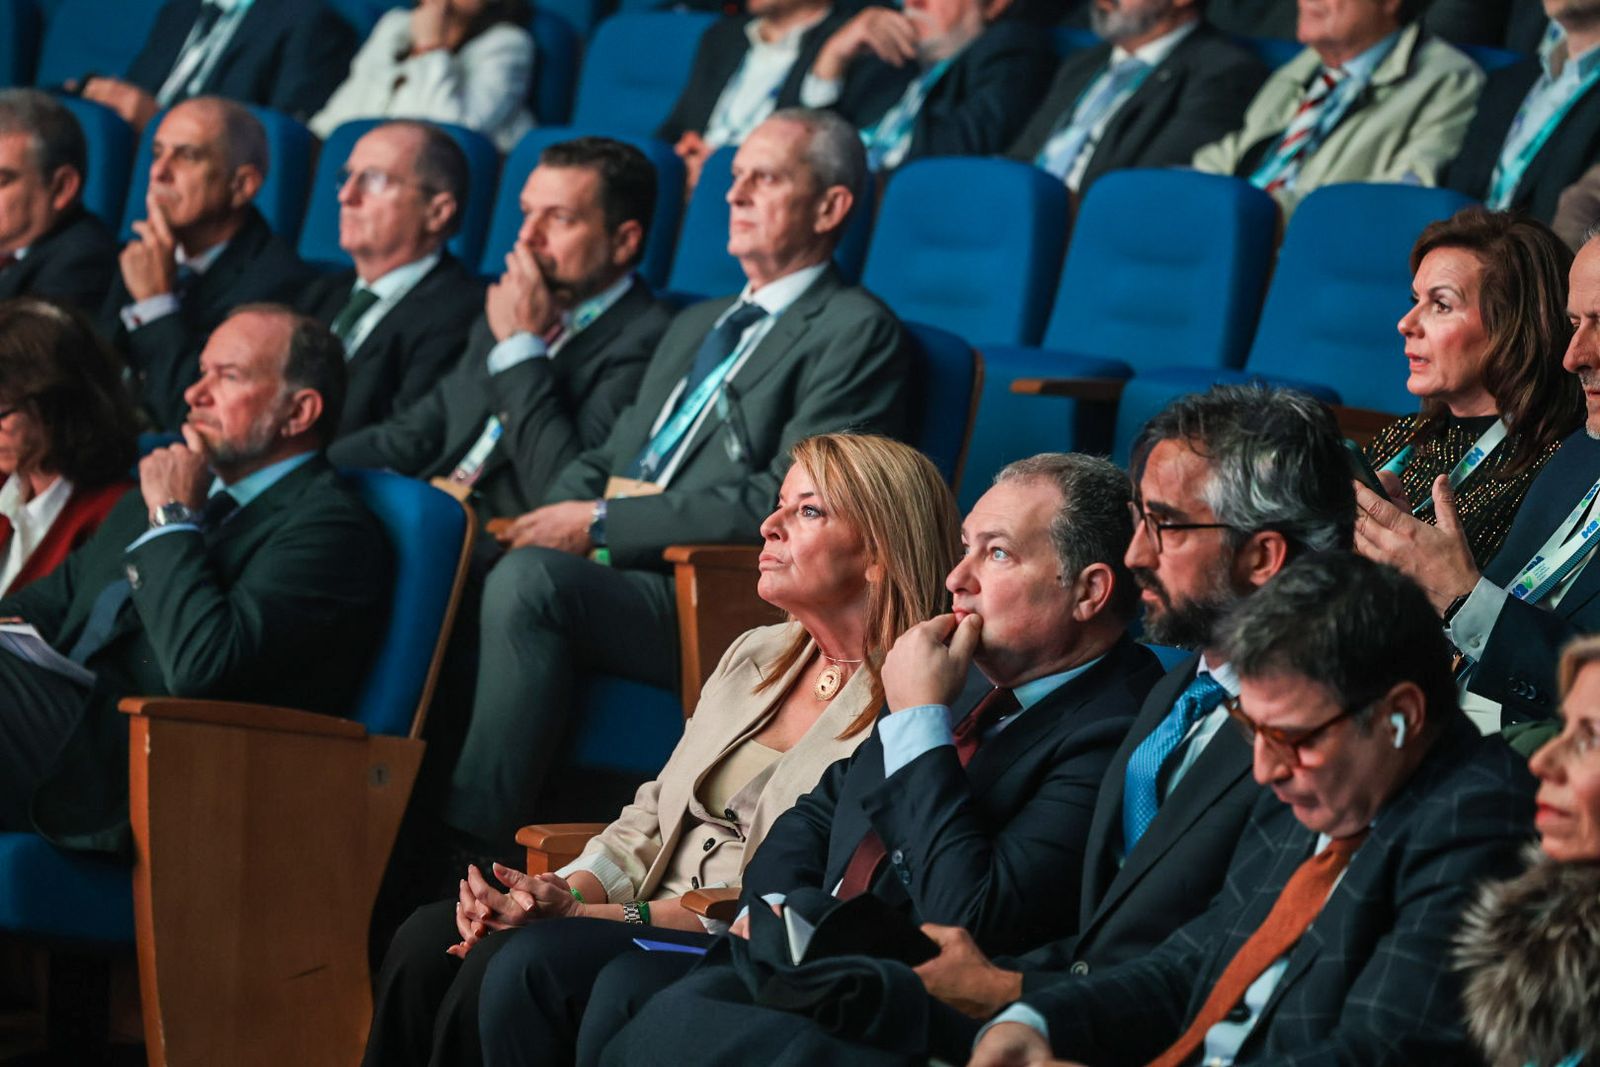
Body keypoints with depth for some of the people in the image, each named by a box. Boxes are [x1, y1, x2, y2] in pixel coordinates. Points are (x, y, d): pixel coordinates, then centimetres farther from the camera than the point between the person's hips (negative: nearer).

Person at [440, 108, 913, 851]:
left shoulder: (857, 332, 1)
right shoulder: (698, 326, 30)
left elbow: (785, 499, -12)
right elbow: (608, 457, 27)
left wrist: (604, 523, -13)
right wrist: (555, 520, 2)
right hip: (609, 571, 8)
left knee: (527, 579, -33)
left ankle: (472, 842, -34)